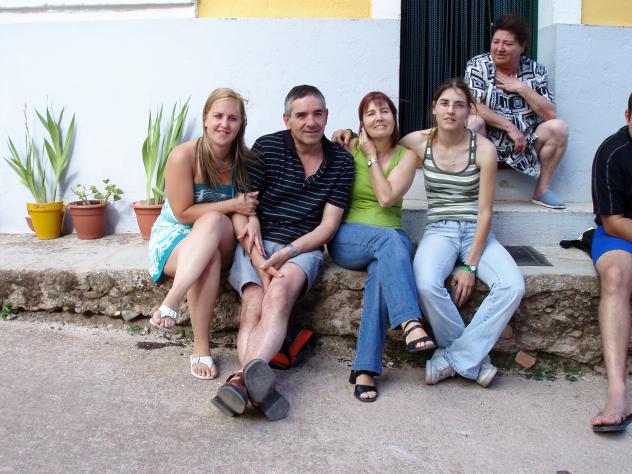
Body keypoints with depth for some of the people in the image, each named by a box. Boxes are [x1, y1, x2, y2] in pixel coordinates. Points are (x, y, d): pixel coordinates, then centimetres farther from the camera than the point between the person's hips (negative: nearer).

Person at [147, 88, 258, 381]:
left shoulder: (245, 160, -2)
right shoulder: (184, 155, -14)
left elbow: (249, 206, 9)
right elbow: (183, 213, -14)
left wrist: (248, 218, -14)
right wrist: (231, 206, -20)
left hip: (222, 242, 3)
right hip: (174, 236, -2)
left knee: (212, 220, -33)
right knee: (209, 259, -36)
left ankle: (171, 303, -37)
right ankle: (200, 347, -31)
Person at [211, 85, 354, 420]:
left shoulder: (341, 162, 7)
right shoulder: (267, 148, 4)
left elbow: (328, 226, 4)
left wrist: (287, 253, -12)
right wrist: (258, 260, -14)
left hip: (304, 247, -1)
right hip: (257, 244, 1)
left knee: (279, 292, -34)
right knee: (254, 304, -29)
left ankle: (245, 378, -53)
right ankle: (255, 383, -48)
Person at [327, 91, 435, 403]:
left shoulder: (406, 155, 7)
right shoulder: (349, 149, 5)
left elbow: (386, 198, -7)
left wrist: (371, 155, -3)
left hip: (390, 240, 1)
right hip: (347, 239, -1)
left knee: (382, 270, -35)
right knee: (391, 239, -35)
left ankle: (366, 368, -37)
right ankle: (411, 324, -50)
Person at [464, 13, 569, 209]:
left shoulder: (536, 71, 2)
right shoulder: (477, 65, -5)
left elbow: (550, 114, -6)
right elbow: (473, 107, -18)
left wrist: (521, 88, -14)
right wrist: (510, 127, -18)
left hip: (525, 144, 3)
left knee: (559, 127, -19)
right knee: (473, 122, -32)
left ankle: (542, 189, -2)